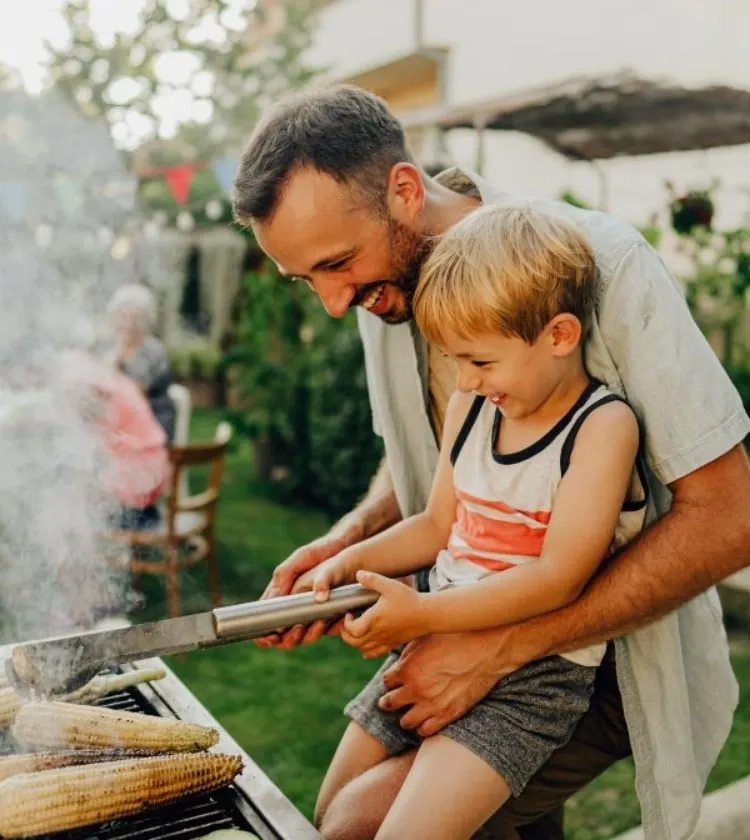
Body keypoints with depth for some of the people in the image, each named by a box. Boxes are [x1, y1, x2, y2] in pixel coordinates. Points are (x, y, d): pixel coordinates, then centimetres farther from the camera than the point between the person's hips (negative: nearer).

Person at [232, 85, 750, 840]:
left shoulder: (604, 264, -23)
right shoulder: (385, 287, -3)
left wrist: (501, 648, -26)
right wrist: (348, 539, -9)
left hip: (609, 652, -6)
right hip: (480, 637, 7)